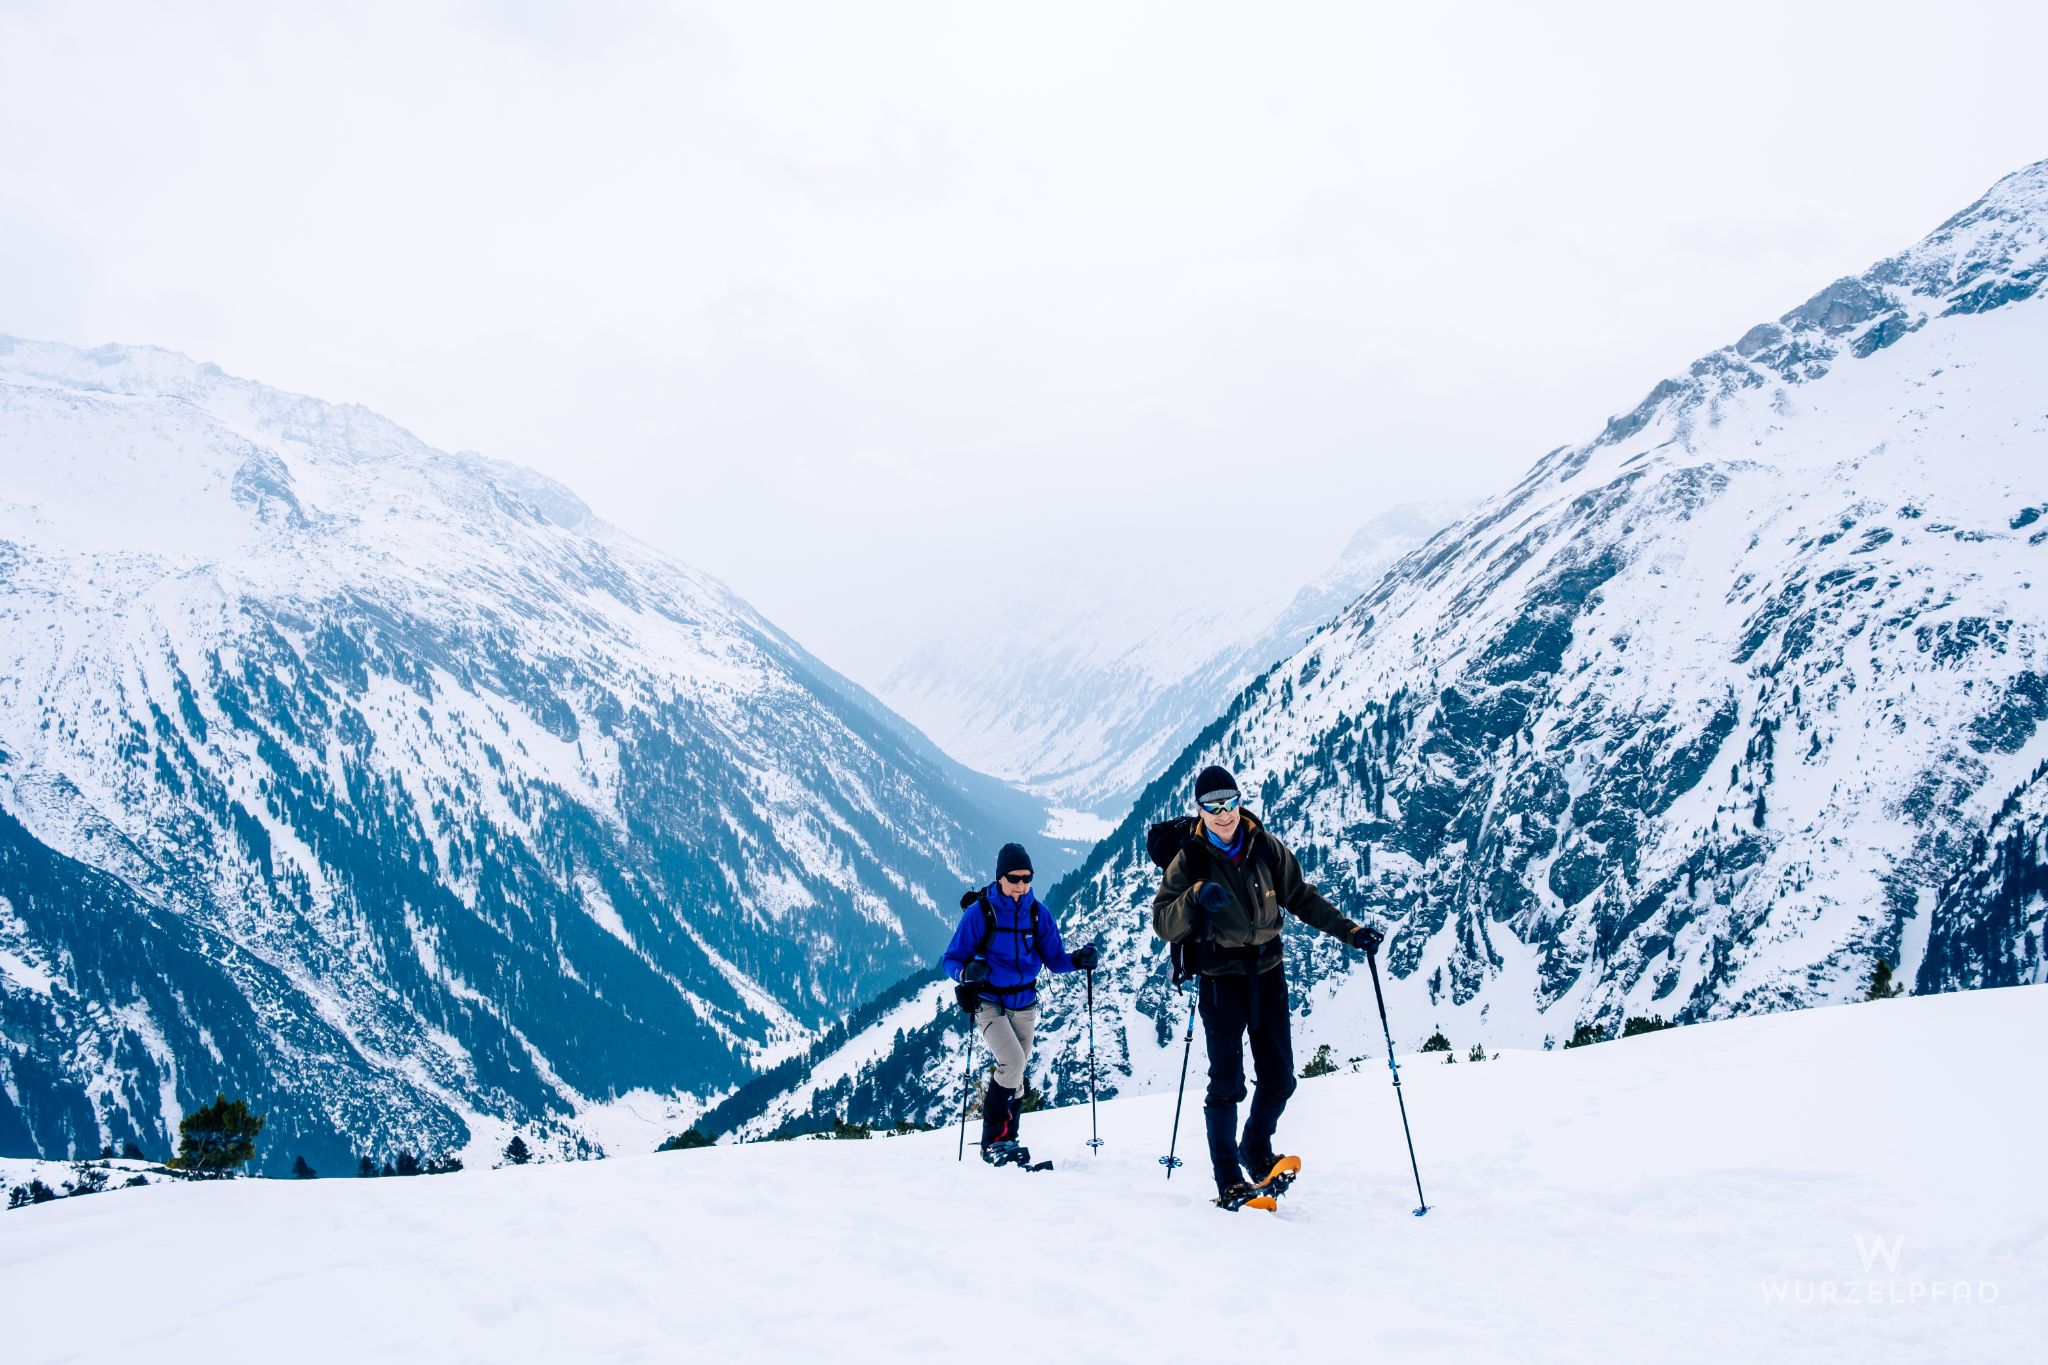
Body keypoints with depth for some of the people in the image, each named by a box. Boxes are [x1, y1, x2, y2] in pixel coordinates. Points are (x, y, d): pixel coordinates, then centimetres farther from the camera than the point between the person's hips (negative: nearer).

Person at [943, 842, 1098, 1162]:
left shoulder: (1038, 913, 0)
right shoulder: (980, 911, -12)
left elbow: (1054, 958, 4)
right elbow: (952, 959, -9)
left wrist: (1077, 960, -16)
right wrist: (967, 973, -31)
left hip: (1024, 1004, 5)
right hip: (988, 1002, -5)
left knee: (1016, 1072, 10)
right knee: (1013, 1062, -21)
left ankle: (1006, 1140, 24)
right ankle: (992, 1140, -10)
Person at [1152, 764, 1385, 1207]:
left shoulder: (1266, 847, 3)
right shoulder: (1190, 859, -5)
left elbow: (1302, 897, 13)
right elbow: (1163, 925, -11)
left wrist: (1349, 930, 6)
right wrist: (1196, 897, -28)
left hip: (1267, 971, 3)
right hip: (1221, 976, -3)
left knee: (1279, 1078, 7)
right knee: (1228, 1082, -3)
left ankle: (1255, 1149, 31)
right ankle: (1228, 1180, 7)